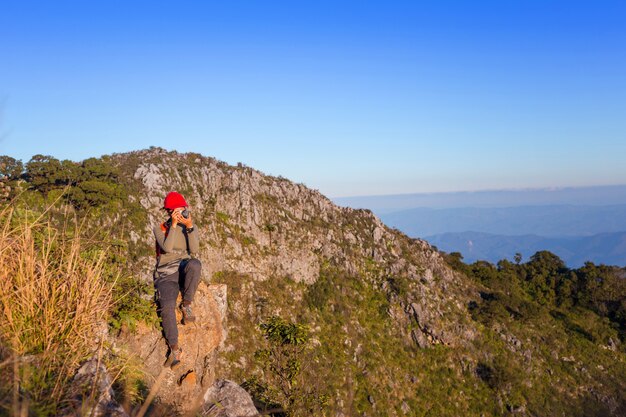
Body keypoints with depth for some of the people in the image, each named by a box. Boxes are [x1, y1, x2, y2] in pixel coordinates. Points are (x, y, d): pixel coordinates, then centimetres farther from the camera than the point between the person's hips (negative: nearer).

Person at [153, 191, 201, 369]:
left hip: (184, 270, 1)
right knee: (167, 306, -28)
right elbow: (167, 248, -14)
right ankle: (174, 349, -20)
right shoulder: (160, 228, 6)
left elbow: (194, 250, -7)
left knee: (195, 263, -37)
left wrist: (189, 227, -17)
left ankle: (186, 305, -17)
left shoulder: (190, 227, 10)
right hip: (166, 273, -1)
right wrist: (173, 225, -17)